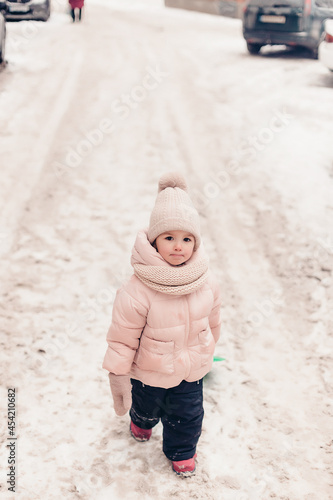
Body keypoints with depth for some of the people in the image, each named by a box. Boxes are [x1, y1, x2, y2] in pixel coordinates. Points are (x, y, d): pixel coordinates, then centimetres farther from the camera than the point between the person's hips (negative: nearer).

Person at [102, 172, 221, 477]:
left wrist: (209, 349, 17)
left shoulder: (206, 283, -16)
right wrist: (118, 375, -15)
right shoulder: (137, 291, -31)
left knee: (188, 415, 19)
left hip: (191, 369, 2)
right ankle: (142, 421, 64)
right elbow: (123, 337, -21)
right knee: (146, 406, 27)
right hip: (149, 371, -2)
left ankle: (181, 451, 51)